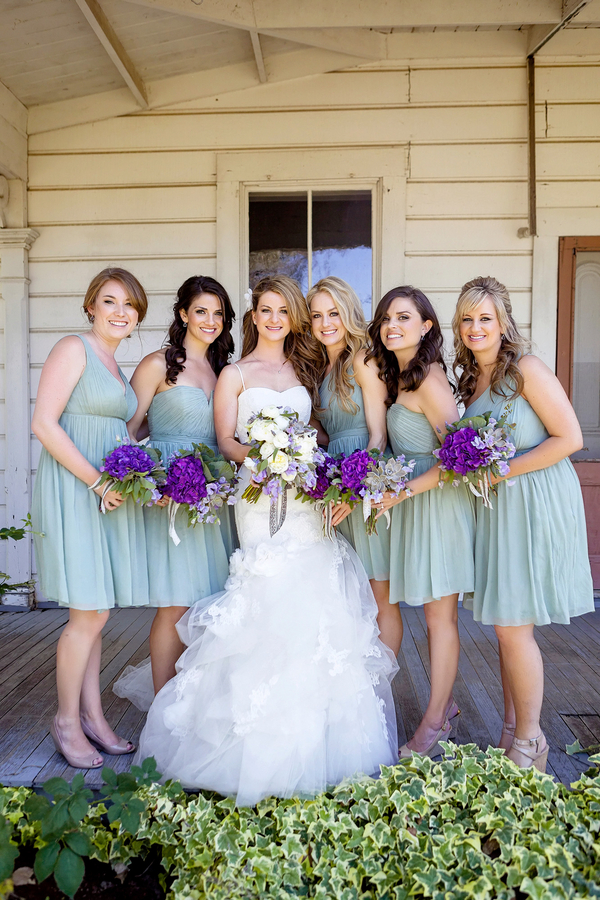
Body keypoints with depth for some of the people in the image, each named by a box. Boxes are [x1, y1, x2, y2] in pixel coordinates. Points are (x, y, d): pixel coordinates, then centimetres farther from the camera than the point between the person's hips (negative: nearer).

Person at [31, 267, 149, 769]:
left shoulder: (116, 367, 19)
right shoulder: (74, 350, -5)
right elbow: (44, 424, -14)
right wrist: (97, 480, -18)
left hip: (110, 494, 8)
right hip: (75, 490, -8)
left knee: (94, 612, 12)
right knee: (90, 614, -5)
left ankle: (93, 716, 23)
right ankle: (67, 722, 13)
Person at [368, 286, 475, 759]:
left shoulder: (428, 379, -16)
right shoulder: (400, 377, 12)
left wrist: (404, 491, -21)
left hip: (438, 500, -8)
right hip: (415, 499, 8)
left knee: (439, 615, 2)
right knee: (437, 613, 15)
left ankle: (434, 721, 15)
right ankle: (445, 702, 29)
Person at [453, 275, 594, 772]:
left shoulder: (526, 369, -12)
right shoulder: (470, 379, 10)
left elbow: (569, 438, -16)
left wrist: (502, 471, -18)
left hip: (535, 503, -7)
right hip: (494, 506, 7)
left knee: (513, 627, -2)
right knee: (506, 626, 12)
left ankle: (530, 738, 17)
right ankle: (511, 730, 27)